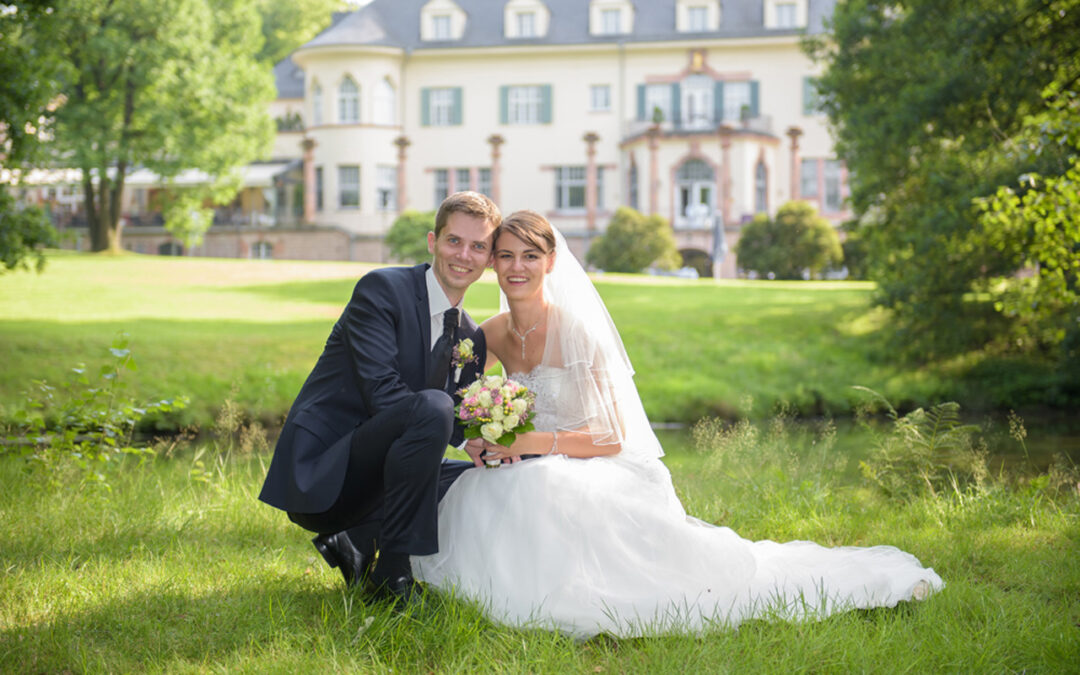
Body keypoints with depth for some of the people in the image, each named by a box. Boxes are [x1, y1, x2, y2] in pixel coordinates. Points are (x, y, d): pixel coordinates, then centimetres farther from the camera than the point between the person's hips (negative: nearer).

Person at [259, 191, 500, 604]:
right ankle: (391, 570, -19)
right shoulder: (381, 289, -11)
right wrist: (466, 435, -24)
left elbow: (467, 424, 12)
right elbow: (382, 395, -20)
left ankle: (355, 544, 2)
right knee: (433, 407, -28)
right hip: (318, 474, -8)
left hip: (371, 484, 8)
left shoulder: (471, 338, 12)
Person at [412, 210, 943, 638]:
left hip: (605, 477, -6)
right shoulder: (491, 336, 3)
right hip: (535, 478, 6)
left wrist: (537, 442, -25)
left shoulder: (579, 330, -15)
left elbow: (611, 437, -15)